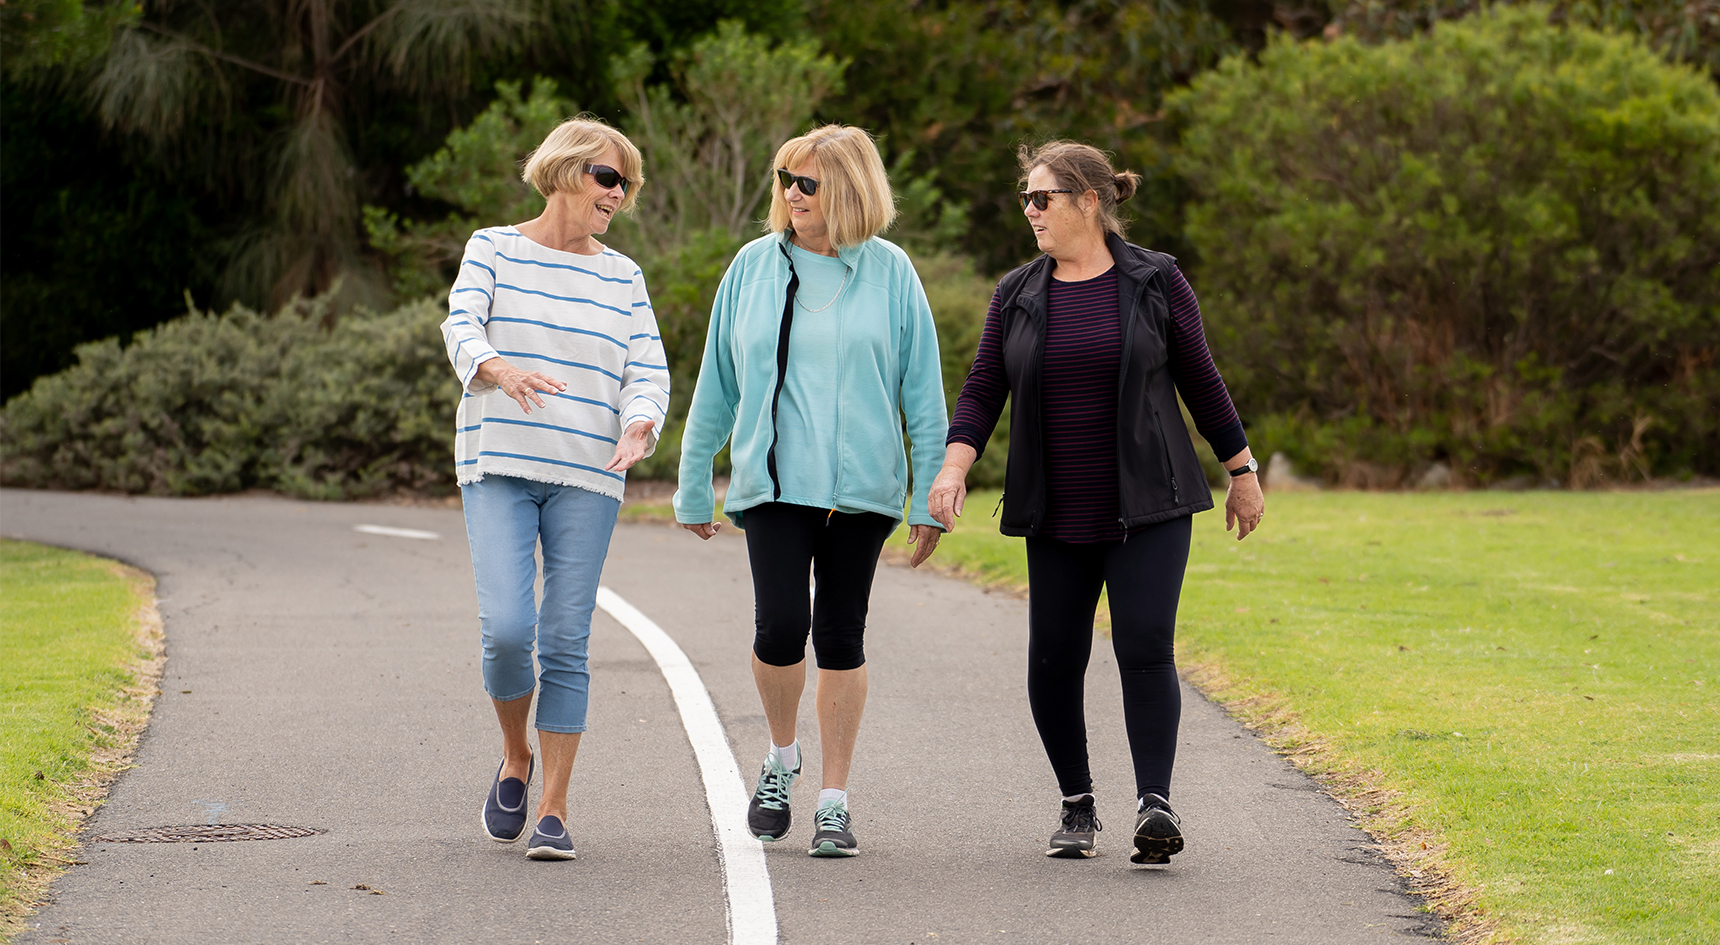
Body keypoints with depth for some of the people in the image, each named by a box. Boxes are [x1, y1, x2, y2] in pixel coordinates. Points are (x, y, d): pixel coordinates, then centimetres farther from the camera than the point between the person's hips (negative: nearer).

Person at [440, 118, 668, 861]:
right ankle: (515, 759, 13)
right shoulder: (494, 249, 6)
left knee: (566, 644, -2)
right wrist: (499, 369, -32)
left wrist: (639, 427, -16)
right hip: (499, 466, -2)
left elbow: (648, 370, 7)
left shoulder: (621, 277, 12)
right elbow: (462, 327, -9)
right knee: (506, 629, -14)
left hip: (587, 476, 2)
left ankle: (554, 808, 3)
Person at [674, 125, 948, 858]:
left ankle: (835, 802, 13)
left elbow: (922, 391, 4)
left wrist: (931, 495, 0)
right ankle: (781, 758, 14)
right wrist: (694, 488, 13)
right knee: (780, 625, -14)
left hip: (860, 486, 0)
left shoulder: (889, 274, 1)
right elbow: (717, 385, 12)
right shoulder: (754, 267, 5)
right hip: (773, 482, 0)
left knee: (841, 638, 4)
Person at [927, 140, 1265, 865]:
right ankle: (1077, 806, 19)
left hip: (1148, 507, -3)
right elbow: (982, 392, 3)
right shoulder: (1017, 296, 6)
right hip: (1057, 518, 3)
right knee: (1054, 661, 2)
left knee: (1145, 648, -16)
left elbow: (1200, 380, 5)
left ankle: (1155, 805, -19)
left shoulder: (1155, 282, -1)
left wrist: (1242, 471, 9)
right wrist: (953, 469, -13)